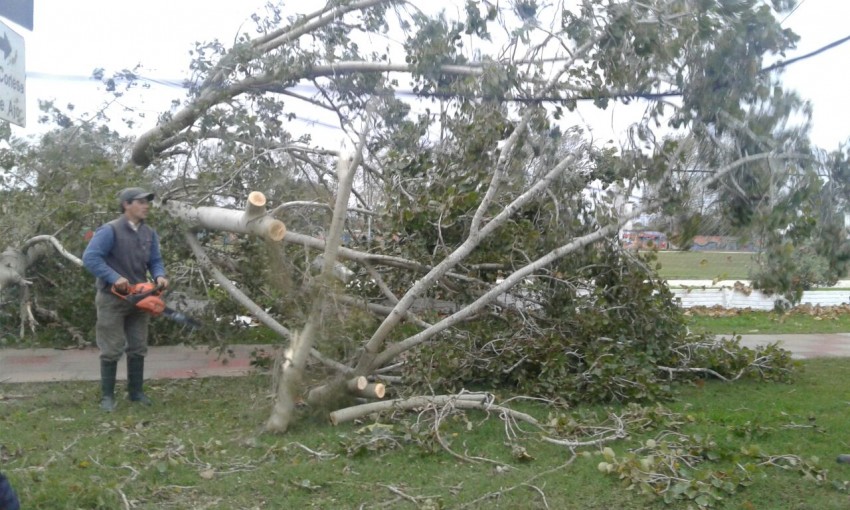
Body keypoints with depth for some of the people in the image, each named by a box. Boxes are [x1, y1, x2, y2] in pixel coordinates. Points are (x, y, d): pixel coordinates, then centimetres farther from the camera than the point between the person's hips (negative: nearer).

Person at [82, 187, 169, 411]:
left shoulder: (149, 234, 7)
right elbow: (90, 258, -22)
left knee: (138, 348, 11)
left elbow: (155, 261, 10)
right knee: (112, 349, -2)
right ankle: (107, 396, 7)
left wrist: (159, 275, -12)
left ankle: (136, 391, 22)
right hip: (112, 299, -7)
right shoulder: (110, 231, -15)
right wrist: (114, 278, -27)